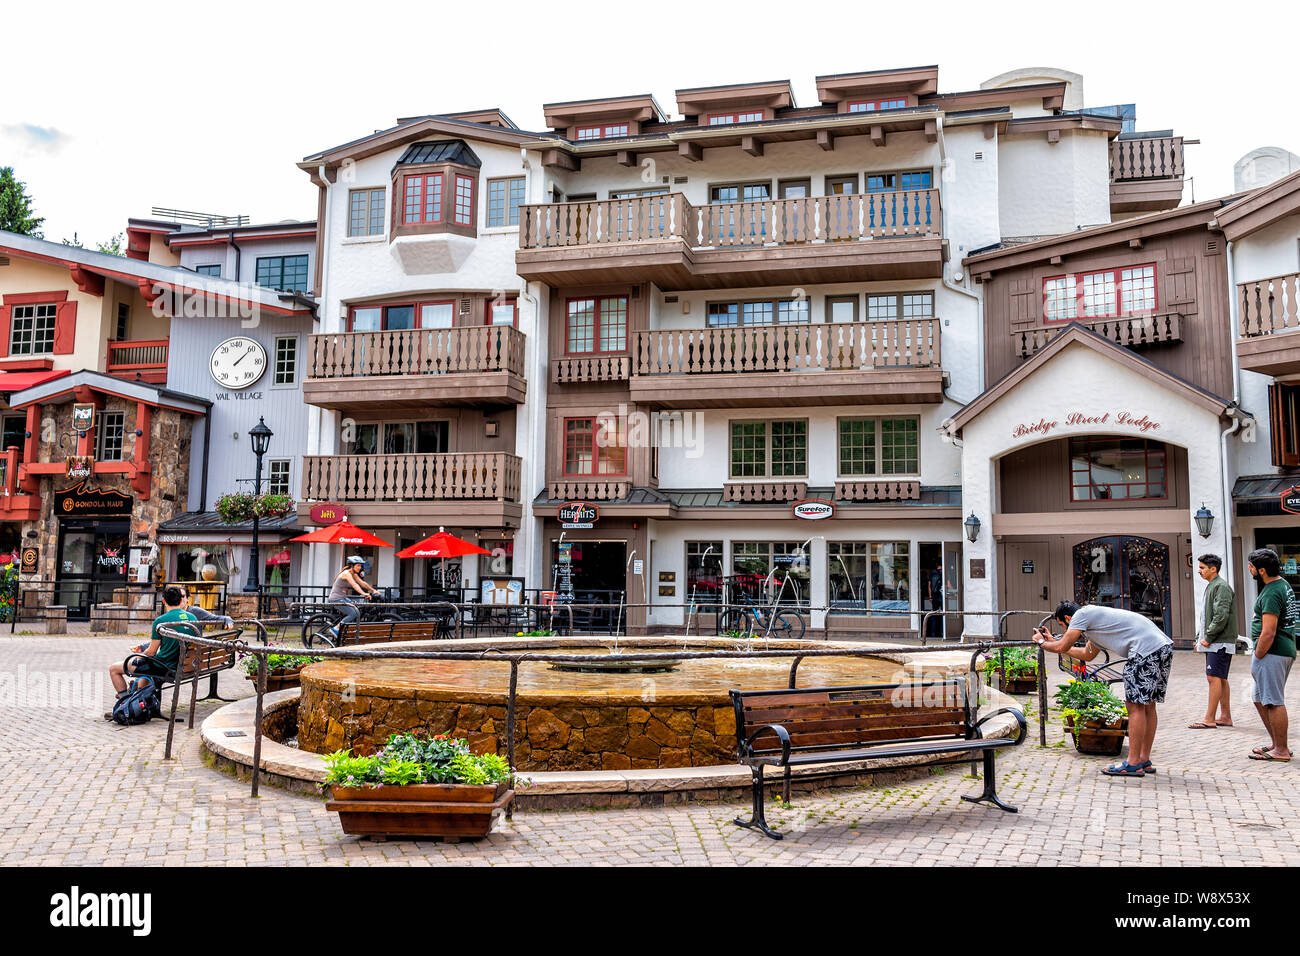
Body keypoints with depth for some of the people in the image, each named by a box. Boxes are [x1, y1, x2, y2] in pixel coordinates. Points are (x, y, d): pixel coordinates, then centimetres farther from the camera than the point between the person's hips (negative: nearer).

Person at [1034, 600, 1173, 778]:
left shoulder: (1082, 614, 1)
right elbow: (1087, 655, 42)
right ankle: (1144, 760, 20)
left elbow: (1062, 647, 0)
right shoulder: (1095, 617, 29)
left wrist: (1041, 643, 19)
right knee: (1147, 705, 14)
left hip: (1147, 649, -10)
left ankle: (1133, 764, -2)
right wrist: (1052, 641, 45)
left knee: (1136, 705, -5)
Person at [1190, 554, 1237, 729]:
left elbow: (1221, 616, -21)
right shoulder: (1211, 586, 18)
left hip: (1221, 642, -10)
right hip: (1215, 642, 10)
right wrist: (1202, 639, 14)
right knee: (1220, 679, 12)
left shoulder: (1221, 587, -13)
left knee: (1214, 677, -10)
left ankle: (1209, 719, -10)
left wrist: (1208, 638, -15)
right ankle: (1225, 717, 17)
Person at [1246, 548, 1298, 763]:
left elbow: (1268, 633, -23)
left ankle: (1281, 751, 3)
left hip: (1272, 651, -11)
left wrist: (1257, 658, -13)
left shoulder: (1271, 594, -19)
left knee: (1273, 702, -4)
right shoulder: (1283, 584, 15)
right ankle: (1276, 743, 25)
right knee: (1260, 699, 17)